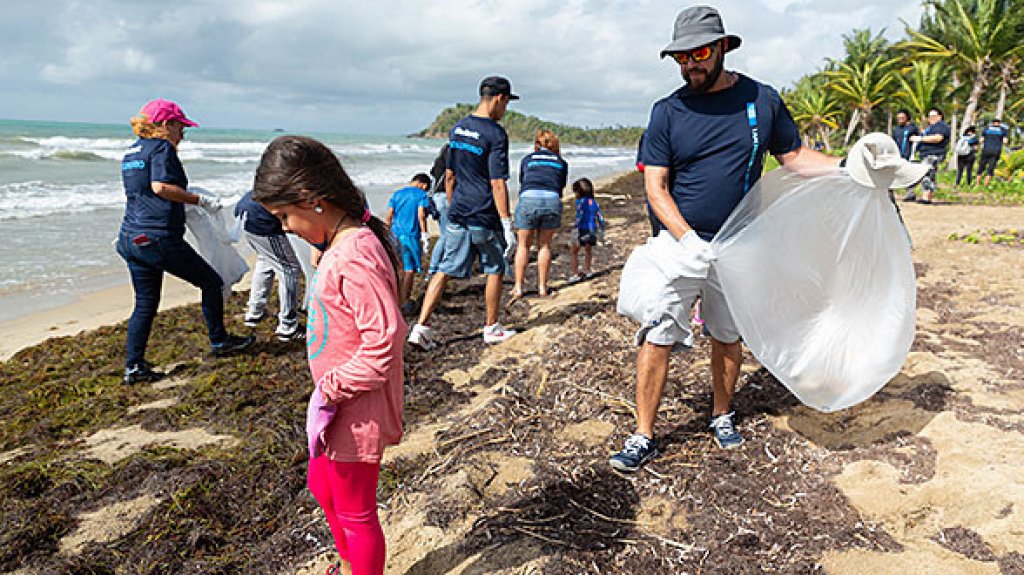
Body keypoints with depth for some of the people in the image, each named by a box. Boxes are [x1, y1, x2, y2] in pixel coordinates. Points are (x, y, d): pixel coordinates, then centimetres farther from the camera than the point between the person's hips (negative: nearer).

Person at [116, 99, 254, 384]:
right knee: (211, 282, 8)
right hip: (159, 238, -9)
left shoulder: (131, 152, 19)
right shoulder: (162, 147, -8)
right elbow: (161, 187, -22)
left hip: (131, 237, 9)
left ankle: (134, 367, 14)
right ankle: (219, 341, 19)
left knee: (145, 304, 13)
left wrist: (188, 197, 26)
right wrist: (200, 200, -16)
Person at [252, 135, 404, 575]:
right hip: (338, 405, 11)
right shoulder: (340, 245, 5)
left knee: (355, 513, 9)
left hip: (357, 414, -11)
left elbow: (384, 340, -32)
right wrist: (329, 392, 13)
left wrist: (331, 390, -22)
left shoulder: (355, 258, -28)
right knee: (322, 486, 29)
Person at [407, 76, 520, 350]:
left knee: (444, 270, 8)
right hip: (485, 219, -6)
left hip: (457, 215, 6)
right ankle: (491, 329, 23)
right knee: (495, 271, 12)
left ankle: (421, 327, 2)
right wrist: (507, 227, -15)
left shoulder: (457, 129, 10)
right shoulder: (495, 134, -13)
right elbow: (498, 184, -17)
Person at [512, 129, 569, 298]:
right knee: (544, 245, 14)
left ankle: (518, 287, 8)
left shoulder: (527, 159, 21)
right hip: (552, 200, 1)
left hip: (528, 199, -1)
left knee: (523, 246, 10)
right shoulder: (561, 162, 21)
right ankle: (542, 287, 15)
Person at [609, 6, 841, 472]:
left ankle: (722, 416, 36)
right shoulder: (668, 112, -2)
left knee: (727, 337, 15)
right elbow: (655, 184, -7)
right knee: (657, 337, -5)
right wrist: (686, 237, -20)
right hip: (678, 242, -1)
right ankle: (643, 437, 6)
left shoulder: (762, 100, 2)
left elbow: (795, 157, 10)